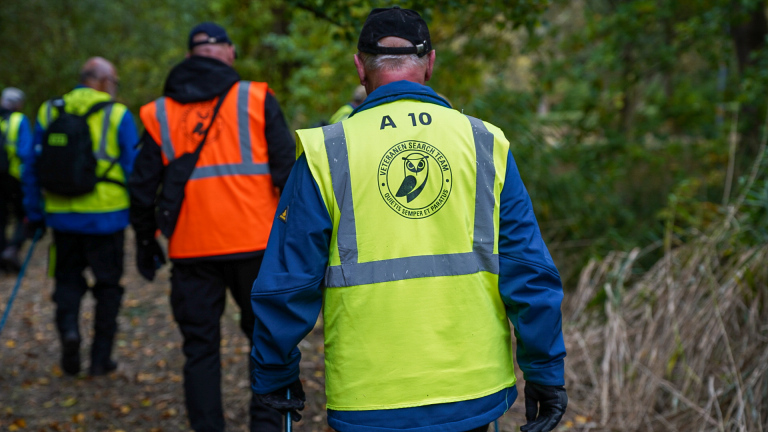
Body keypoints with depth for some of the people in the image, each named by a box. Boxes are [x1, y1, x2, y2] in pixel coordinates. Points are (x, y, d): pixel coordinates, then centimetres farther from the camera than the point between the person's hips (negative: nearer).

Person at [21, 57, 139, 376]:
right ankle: (100, 358, 12)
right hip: (106, 216, -2)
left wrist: (34, 214, 13)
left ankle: (68, 326, -10)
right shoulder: (118, 115, -4)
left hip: (63, 215, 2)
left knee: (68, 278, 17)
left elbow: (31, 167, 8)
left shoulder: (48, 113, 6)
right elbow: (133, 169, -6)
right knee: (107, 285, 11)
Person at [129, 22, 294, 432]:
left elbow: (144, 185, 10)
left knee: (200, 346, 9)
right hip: (254, 244, -1)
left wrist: (145, 240, 19)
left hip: (191, 249, 2)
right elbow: (286, 168, -1)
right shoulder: (257, 99, 2)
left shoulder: (159, 113, 9)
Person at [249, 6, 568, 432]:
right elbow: (530, 273, -1)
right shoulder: (484, 143, 0)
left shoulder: (327, 152, -5)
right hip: (472, 394, 2)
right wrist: (545, 373, 8)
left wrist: (274, 376, 12)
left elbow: (286, 282, -2)